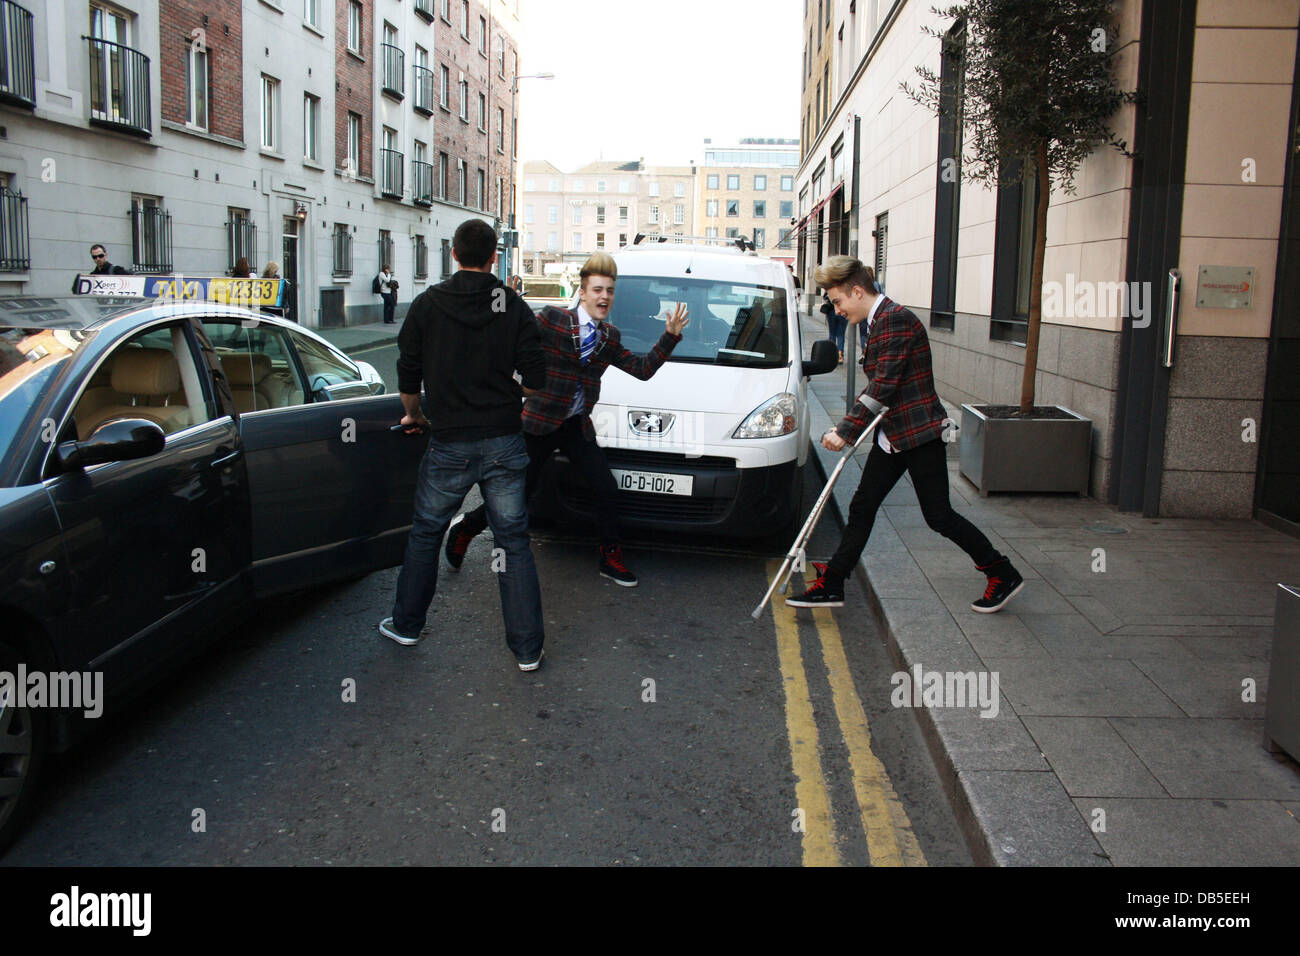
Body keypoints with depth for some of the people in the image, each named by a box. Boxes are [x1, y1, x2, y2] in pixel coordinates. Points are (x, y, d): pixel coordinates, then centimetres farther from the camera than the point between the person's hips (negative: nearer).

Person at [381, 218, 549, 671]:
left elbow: (408, 375, 2)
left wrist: (413, 415, 21)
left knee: (425, 534, 17)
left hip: (449, 444, 0)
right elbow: (535, 378, -3)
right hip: (504, 442, 1)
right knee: (514, 541, 5)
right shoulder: (514, 307, -1)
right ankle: (527, 647, 7)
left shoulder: (427, 304, -2)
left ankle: (406, 624, 31)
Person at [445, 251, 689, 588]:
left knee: (607, 490, 1)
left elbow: (643, 369, 8)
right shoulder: (551, 319, -10)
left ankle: (610, 559, 19)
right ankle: (465, 530, 27)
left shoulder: (609, 337, 7)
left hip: (578, 428, 5)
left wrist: (670, 337, 1)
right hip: (539, 424, -5)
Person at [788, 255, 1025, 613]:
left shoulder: (896, 319, -18)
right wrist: (848, 428, 7)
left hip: (920, 434, -10)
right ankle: (831, 585, 14)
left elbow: (884, 386, -22)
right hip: (893, 435, 10)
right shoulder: (878, 322, 12)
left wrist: (846, 430, -19)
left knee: (938, 516, -3)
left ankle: (1003, 574, 14)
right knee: (862, 507, 9)